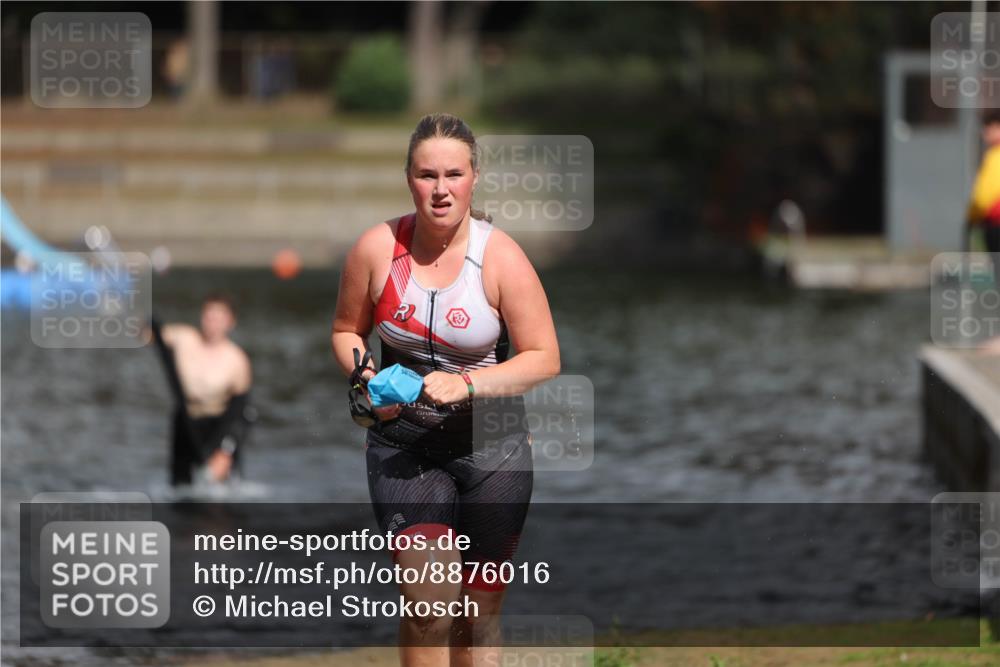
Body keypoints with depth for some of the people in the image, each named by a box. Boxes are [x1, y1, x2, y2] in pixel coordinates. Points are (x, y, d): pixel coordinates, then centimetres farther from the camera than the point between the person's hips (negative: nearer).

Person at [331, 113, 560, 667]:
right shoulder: (377, 248, -6)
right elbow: (345, 331, 11)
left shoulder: (500, 257, -10)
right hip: (403, 444, 0)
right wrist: (364, 375, -10)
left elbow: (544, 358, -8)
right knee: (429, 601, -19)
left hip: (490, 445, 0)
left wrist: (467, 384, -21)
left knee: (479, 610, 9)